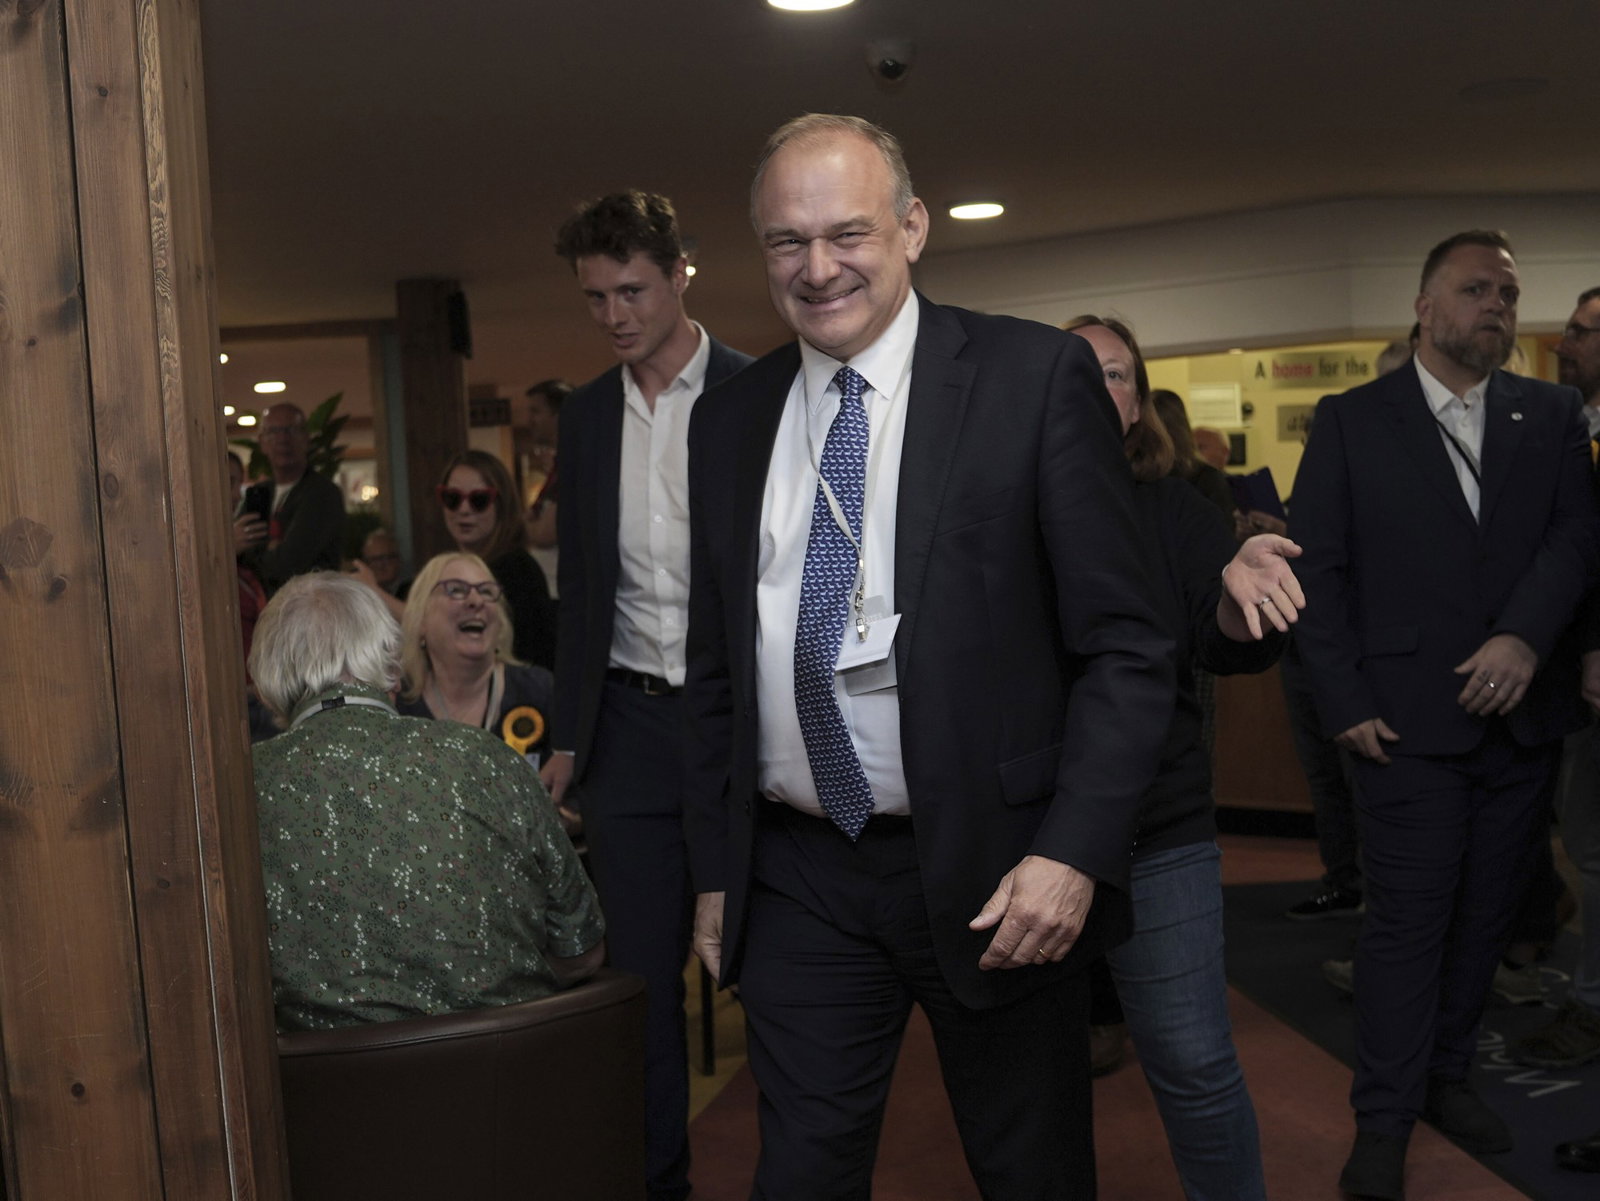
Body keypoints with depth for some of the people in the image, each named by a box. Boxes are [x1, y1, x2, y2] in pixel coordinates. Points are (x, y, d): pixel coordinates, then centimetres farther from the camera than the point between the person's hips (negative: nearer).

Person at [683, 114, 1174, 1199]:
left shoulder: (1037, 376, -6)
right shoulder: (729, 419, 7)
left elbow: (1126, 645, -8)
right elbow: (716, 667, 13)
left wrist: (1075, 854, -17)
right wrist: (716, 871, 12)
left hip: (996, 876, -3)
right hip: (796, 884, 3)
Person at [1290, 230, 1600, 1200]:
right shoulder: (1352, 421, 1)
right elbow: (1318, 568, -2)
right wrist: (1344, 701, -8)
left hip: (1521, 713, 4)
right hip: (1409, 718, -3)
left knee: (1486, 912, 12)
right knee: (1408, 920, -1)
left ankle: (1447, 1073, 29)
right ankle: (1386, 1119, 9)